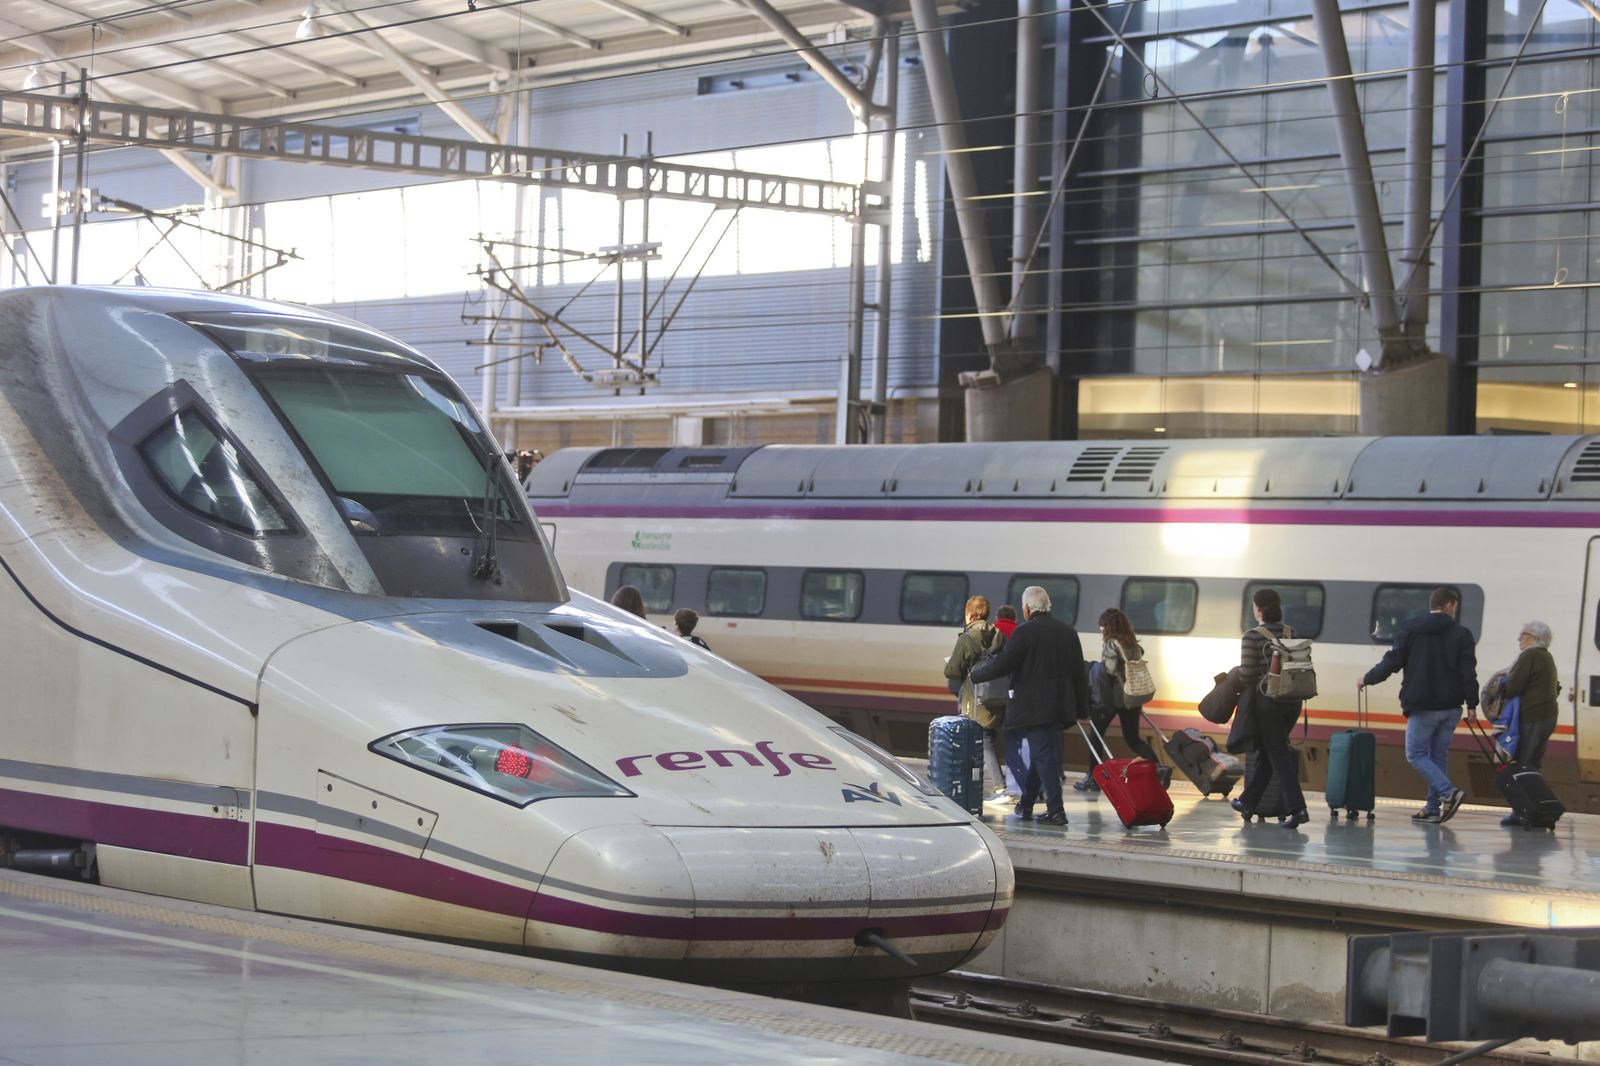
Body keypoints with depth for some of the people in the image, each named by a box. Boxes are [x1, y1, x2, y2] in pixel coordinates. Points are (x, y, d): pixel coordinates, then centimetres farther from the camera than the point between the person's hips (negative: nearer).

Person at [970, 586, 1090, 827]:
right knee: (1043, 754, 16)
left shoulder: (1026, 631, -11)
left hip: (1033, 707, -7)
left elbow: (1002, 664, -13)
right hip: (1061, 706, 7)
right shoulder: (1068, 632, 9)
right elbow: (1080, 673, 12)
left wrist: (975, 673, 4)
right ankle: (1025, 803, 24)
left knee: (1044, 755, -5)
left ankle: (1056, 810, -9)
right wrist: (1082, 708, 17)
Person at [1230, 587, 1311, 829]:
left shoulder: (1252, 637, -12)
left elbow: (1246, 675, -12)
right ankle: (1248, 802, 30)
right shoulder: (1290, 633, 6)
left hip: (1266, 700, -6)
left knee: (1278, 755, -5)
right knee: (1267, 752, 17)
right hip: (1291, 700, 6)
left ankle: (1297, 808, -16)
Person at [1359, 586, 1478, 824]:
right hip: (1451, 706, 3)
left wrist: (1367, 679, 13)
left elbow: (1392, 661, -1)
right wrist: (1472, 704, 4)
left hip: (1422, 706, -3)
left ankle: (1448, 792, -16)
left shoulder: (1410, 629, -1)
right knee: (1439, 755, 12)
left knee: (1416, 753, 3)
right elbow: (1468, 672, -2)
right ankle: (1433, 808, 11)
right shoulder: (1461, 633, 2)